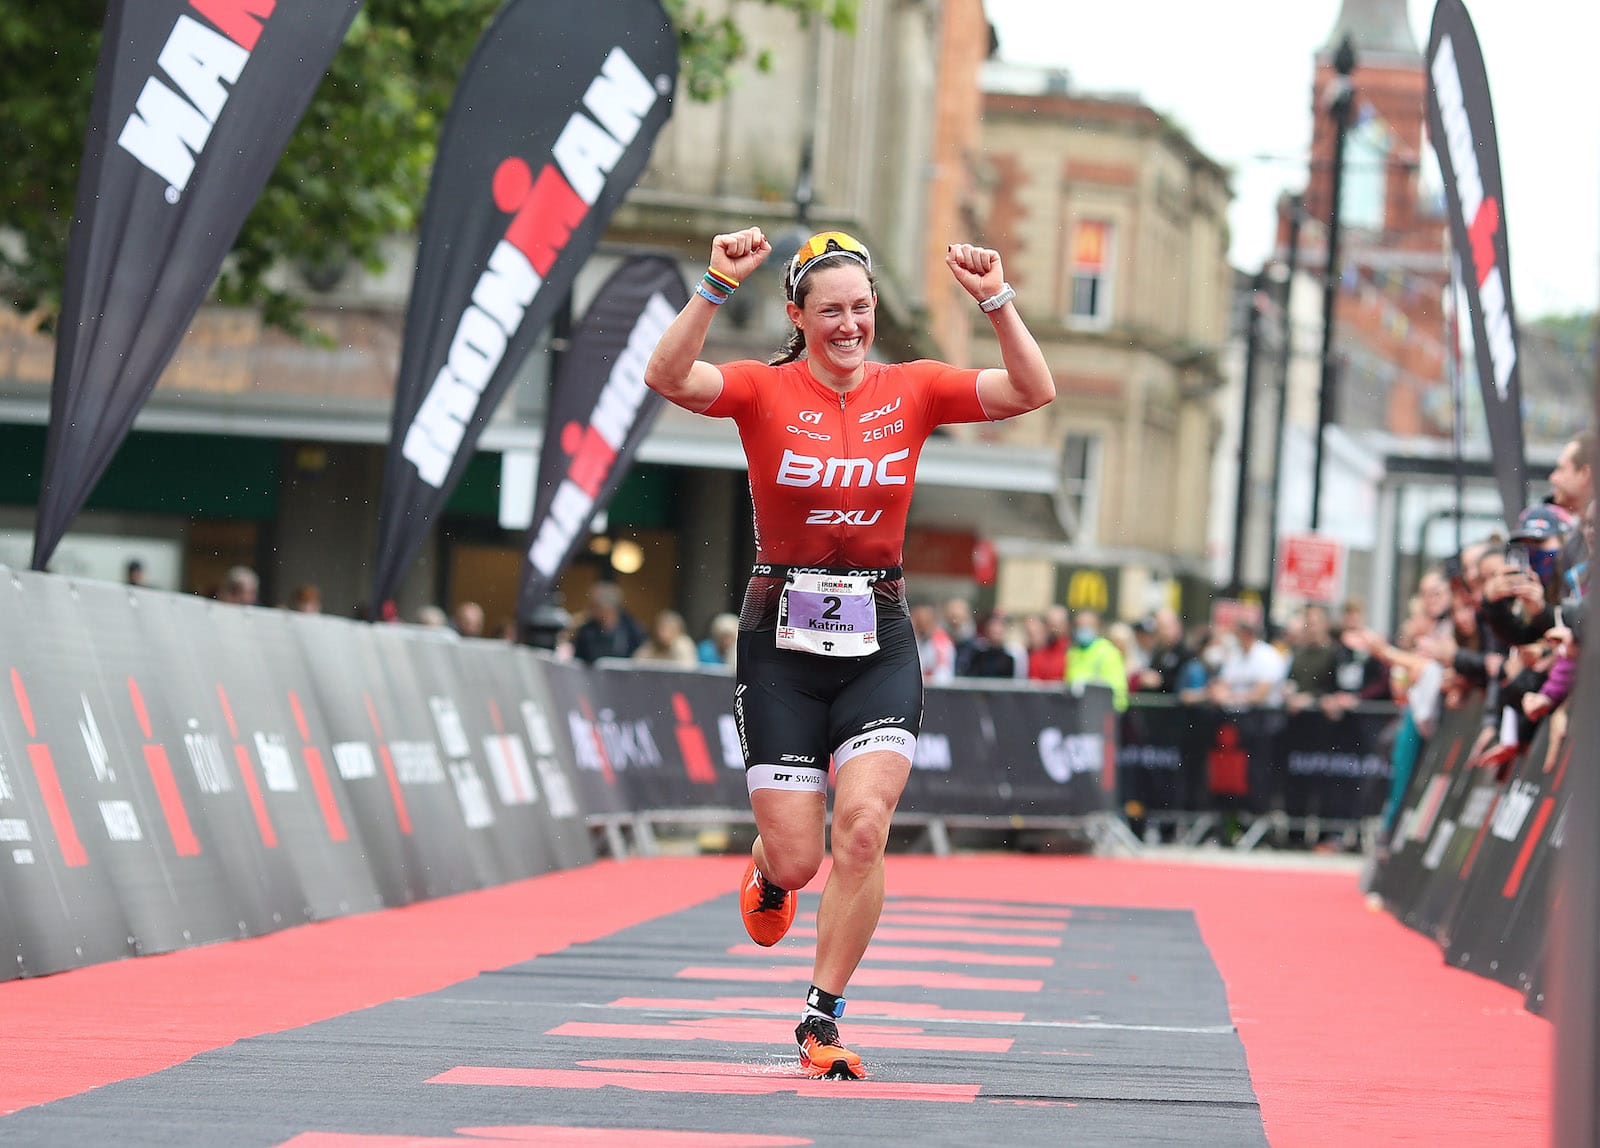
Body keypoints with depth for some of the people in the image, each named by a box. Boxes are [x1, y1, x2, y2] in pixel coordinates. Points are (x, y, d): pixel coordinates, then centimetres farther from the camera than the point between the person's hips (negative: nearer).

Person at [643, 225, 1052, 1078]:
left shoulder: (911, 391, 3)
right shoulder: (765, 391, -4)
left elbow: (1034, 392, -5)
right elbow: (667, 376, -22)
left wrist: (997, 301, -18)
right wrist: (717, 287, -32)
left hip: (878, 643, 1)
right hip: (782, 640, -1)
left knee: (862, 829, -16)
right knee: (797, 856, -1)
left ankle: (822, 1019, -1)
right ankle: (768, 878, 40)